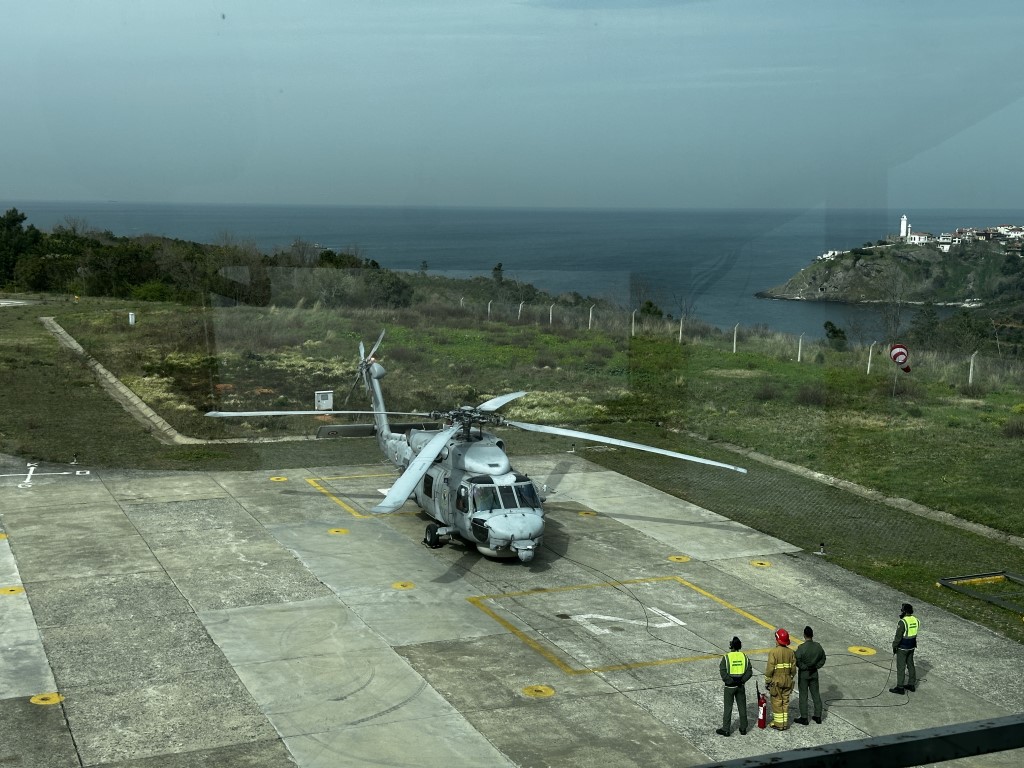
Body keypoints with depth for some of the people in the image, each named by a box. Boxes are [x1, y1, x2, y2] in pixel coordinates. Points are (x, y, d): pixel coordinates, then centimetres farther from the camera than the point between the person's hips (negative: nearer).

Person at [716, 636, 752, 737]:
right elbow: (749, 671, -4)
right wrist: (741, 680, -3)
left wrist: (730, 681, -9)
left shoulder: (726, 657, -12)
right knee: (742, 707, 13)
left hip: (730, 686, -3)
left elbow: (723, 672, -18)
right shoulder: (744, 656, -1)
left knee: (728, 708, 5)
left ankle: (725, 729, 10)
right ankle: (743, 729, 20)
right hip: (741, 686, 3)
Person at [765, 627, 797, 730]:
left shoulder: (773, 652, -17)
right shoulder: (791, 652, 0)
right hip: (787, 681, 5)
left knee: (777, 703, 3)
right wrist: (791, 679, 17)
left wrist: (767, 681, -6)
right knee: (785, 702, 13)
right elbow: (793, 668, 4)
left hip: (776, 682, -5)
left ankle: (778, 724, 8)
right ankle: (785, 723, 19)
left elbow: (770, 669, -16)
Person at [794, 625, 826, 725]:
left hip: (803, 674, -5)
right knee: (815, 694, 15)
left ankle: (804, 718, 8)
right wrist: (816, 666, 8)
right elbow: (823, 659, 6)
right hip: (814, 673, 5)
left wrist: (803, 667, -7)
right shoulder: (818, 646, -4)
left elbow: (797, 661, -22)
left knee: (803, 695, 4)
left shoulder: (801, 648, -22)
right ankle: (818, 716, 21)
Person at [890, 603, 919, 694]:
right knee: (910, 665, 19)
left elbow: (898, 636, -20)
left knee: (901, 667, 1)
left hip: (902, 648, -8)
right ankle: (912, 685, 28)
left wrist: (894, 646, -10)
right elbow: (914, 633, 11)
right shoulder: (915, 620, -1)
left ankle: (900, 688, 6)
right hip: (911, 647, 8)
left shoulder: (902, 622, -25)